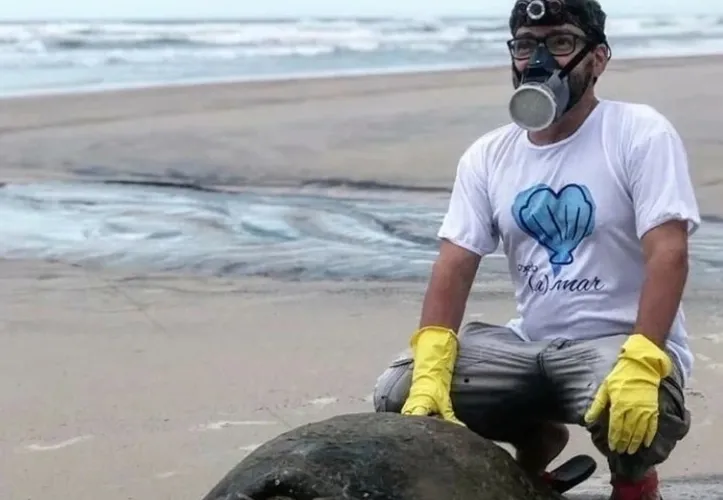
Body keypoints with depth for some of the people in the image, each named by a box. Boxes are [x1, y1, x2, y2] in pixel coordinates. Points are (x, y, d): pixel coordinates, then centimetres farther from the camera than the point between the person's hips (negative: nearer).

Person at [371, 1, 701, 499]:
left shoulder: (641, 134, -8)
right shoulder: (487, 157, 6)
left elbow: (668, 254, -18)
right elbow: (454, 265, -1)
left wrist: (640, 365, -33)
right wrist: (431, 371, -18)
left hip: (624, 344, -5)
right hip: (526, 344, 5)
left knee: (635, 417, -38)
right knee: (399, 391, -13)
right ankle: (535, 441, 14)